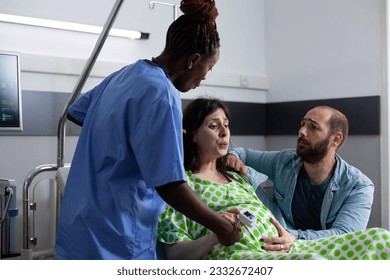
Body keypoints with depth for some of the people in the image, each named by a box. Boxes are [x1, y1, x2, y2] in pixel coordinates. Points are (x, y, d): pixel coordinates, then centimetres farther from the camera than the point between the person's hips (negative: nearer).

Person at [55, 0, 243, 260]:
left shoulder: (124, 74, 6)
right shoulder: (161, 95, -20)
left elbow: (75, 113, 22)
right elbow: (169, 185, -23)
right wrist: (221, 227, -10)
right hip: (115, 243, -8)